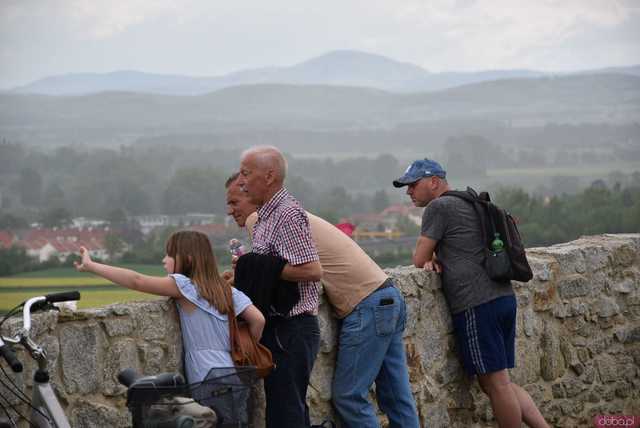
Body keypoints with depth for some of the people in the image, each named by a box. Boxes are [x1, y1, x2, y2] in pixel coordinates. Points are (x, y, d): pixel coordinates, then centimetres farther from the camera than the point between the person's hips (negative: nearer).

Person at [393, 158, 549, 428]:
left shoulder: (439, 207, -4)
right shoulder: (468, 204, 24)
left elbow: (418, 260, -3)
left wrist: (428, 260, 20)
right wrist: (433, 260, 10)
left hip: (477, 305, -9)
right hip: (503, 297, 9)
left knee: (496, 384, -4)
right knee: (502, 383, 12)